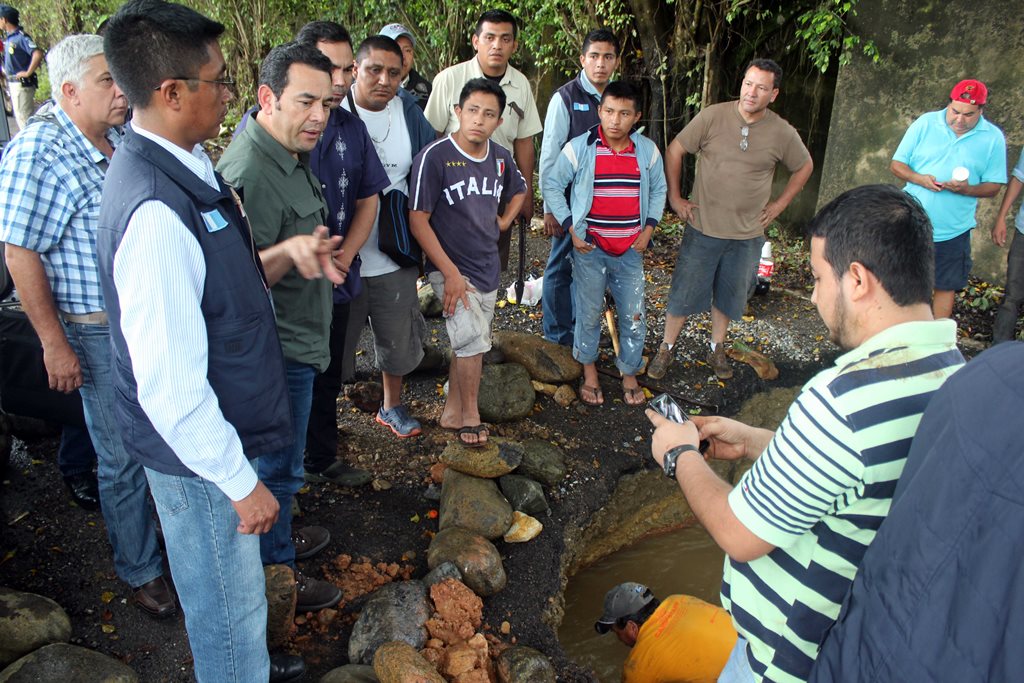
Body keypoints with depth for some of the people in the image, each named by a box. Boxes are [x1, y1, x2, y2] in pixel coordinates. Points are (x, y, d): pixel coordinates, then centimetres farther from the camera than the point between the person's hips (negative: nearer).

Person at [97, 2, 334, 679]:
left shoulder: (185, 165, -1)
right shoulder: (155, 212, -31)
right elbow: (169, 385, -29)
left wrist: (287, 253, -7)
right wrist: (240, 482, -19)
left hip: (219, 429, 9)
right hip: (199, 452, -9)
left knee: (232, 592, 32)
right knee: (229, 603, 16)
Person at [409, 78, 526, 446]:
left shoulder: (501, 158, 2)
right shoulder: (434, 157, -16)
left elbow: (519, 189, 26)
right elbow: (418, 219, -17)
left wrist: (504, 221, 8)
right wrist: (451, 273, -20)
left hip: (488, 267, 6)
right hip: (452, 269, -6)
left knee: (469, 343, 14)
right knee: (473, 340, -13)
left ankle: (452, 411, 29)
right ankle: (470, 416, 8)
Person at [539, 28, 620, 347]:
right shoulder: (565, 97, -10)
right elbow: (549, 155, -10)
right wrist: (550, 208, -11)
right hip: (569, 201, -5)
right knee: (560, 267, 5)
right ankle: (557, 337, 19)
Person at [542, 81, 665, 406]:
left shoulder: (648, 150, 0)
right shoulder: (579, 148, -9)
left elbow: (658, 189, 15)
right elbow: (551, 184, 0)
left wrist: (649, 229, 3)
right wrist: (571, 229, -6)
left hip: (630, 250, 2)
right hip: (590, 249, -2)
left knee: (634, 316, 7)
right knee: (589, 313, 10)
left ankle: (629, 373, 27)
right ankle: (589, 371, 30)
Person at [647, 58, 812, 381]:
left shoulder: (783, 133, -5)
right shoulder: (714, 116, -10)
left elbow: (804, 167, 13)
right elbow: (674, 150, -3)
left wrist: (779, 204, 7)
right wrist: (674, 197, -4)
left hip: (747, 234, 2)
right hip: (703, 227, -2)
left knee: (729, 295, 17)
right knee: (684, 292, 5)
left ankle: (717, 348, 36)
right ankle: (666, 348, 23)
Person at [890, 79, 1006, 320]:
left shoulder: (993, 138, -1)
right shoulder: (925, 123, -2)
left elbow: (994, 186, 0)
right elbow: (896, 164, -1)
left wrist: (967, 189, -21)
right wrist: (919, 179, -20)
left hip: (953, 230, 0)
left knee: (946, 287, 8)